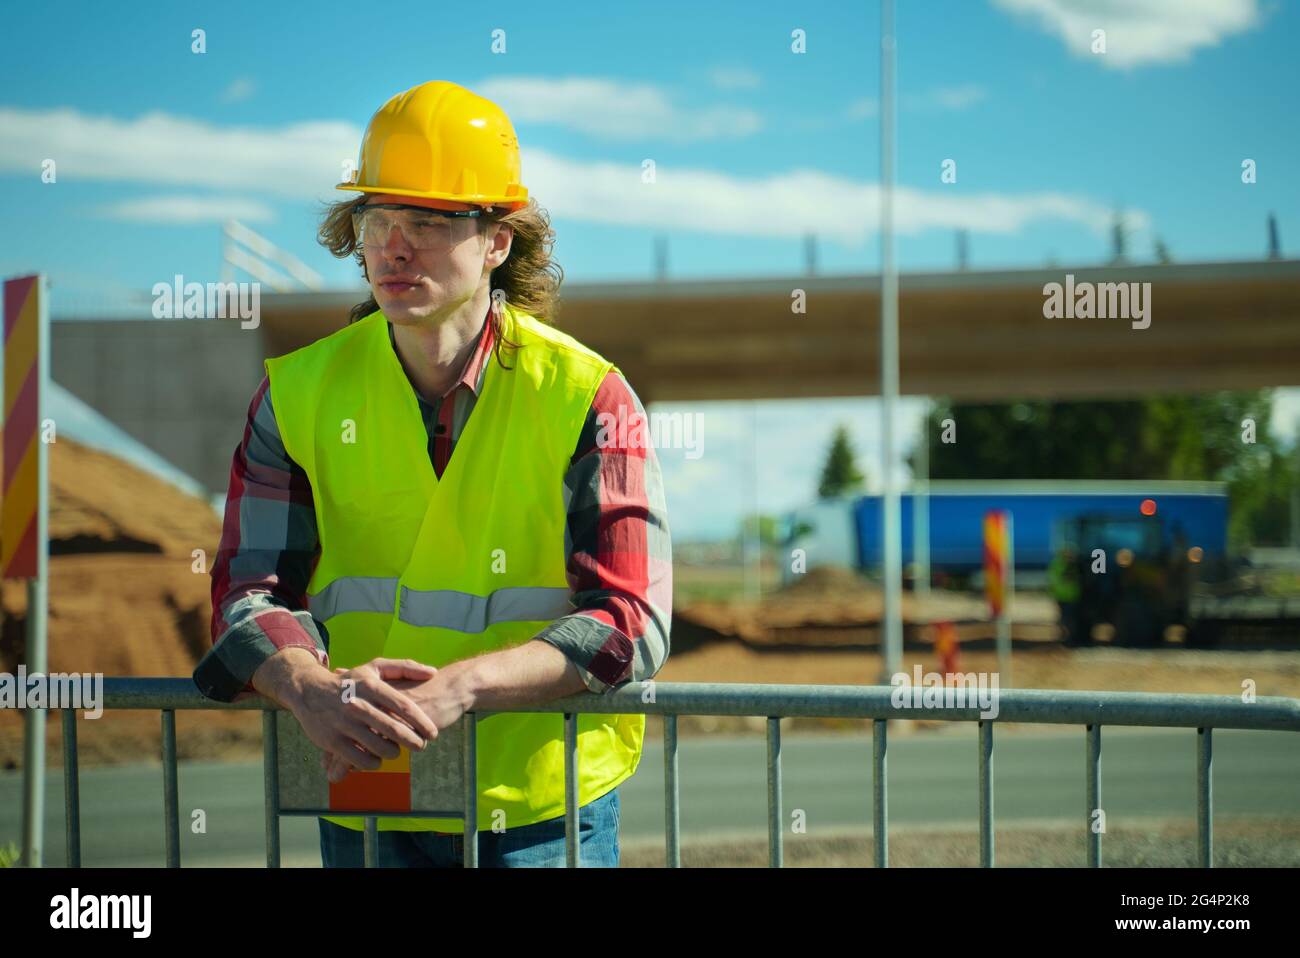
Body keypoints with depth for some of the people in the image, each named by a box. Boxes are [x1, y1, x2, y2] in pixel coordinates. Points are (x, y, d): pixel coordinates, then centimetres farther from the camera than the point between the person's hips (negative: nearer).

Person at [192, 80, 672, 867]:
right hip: (363, 807, 2)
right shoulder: (300, 395, 1)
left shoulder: (586, 397, -7)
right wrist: (313, 689, -25)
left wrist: (459, 687, -29)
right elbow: (250, 593, -2)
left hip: (542, 809, -2)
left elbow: (630, 623, -14)